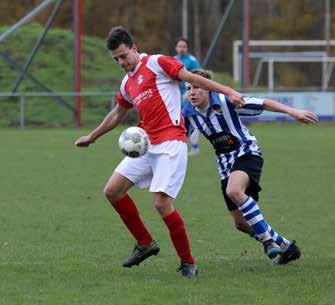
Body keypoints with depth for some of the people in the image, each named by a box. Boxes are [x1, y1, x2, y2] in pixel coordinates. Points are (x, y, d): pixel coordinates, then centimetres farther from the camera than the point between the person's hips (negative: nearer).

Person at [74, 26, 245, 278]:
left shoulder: (157, 63, -2)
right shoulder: (127, 83, 21)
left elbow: (194, 78, -6)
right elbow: (117, 115, 36)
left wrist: (228, 92, -15)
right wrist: (92, 137, 46)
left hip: (170, 143, -8)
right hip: (146, 145, 8)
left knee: (162, 203, -17)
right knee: (112, 191, 1)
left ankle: (188, 263, -3)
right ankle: (145, 243, 15)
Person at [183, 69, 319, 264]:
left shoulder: (225, 102, -16)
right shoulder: (189, 113, 0)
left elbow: (263, 103, -13)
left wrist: (292, 112, -20)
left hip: (247, 153, -7)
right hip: (225, 164, 7)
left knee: (234, 191, -38)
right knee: (241, 223, 3)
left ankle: (268, 240, -31)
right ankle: (285, 246, 22)